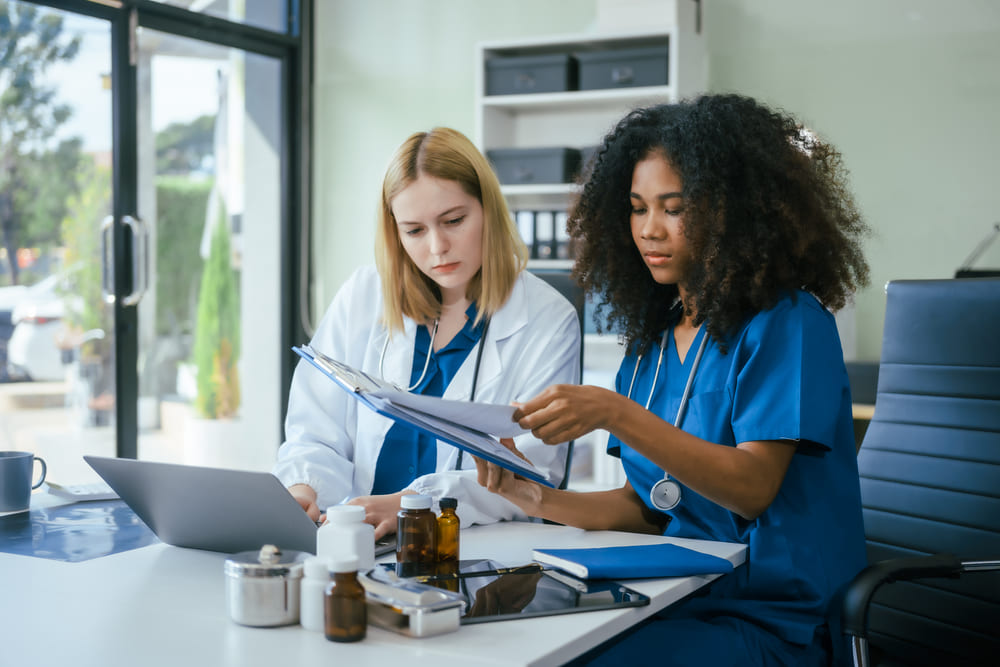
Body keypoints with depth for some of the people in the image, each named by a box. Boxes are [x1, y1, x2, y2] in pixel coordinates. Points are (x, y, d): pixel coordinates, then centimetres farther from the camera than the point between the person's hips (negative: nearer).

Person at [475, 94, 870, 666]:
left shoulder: (788, 322, -8)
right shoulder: (652, 337, 13)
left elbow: (753, 487, -18)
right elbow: (647, 505, 13)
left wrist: (616, 414, -27)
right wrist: (540, 499, -4)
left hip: (767, 621, -6)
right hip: (672, 596, 6)